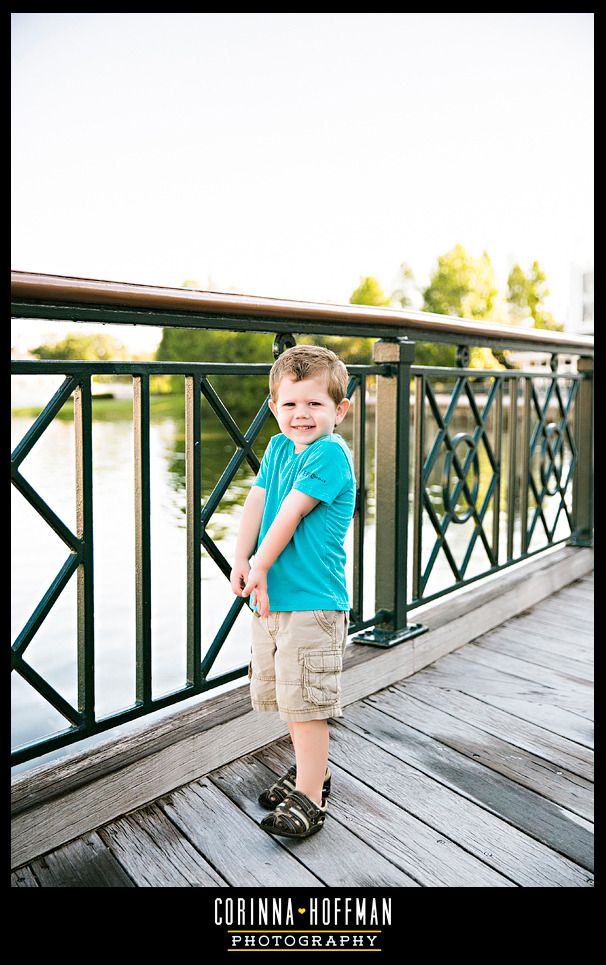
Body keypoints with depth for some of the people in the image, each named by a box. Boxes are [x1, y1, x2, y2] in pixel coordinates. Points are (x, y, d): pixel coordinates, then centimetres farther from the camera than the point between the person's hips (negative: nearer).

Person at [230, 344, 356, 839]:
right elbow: (256, 504, 3)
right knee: (283, 694, 21)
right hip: (272, 596, 9)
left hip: (312, 601, -8)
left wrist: (260, 567, -12)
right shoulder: (279, 446, 9)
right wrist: (241, 561, -9)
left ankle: (309, 797, 17)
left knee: (305, 702, -1)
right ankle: (312, 769, 41)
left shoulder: (331, 453, -15)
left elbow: (290, 513, -18)